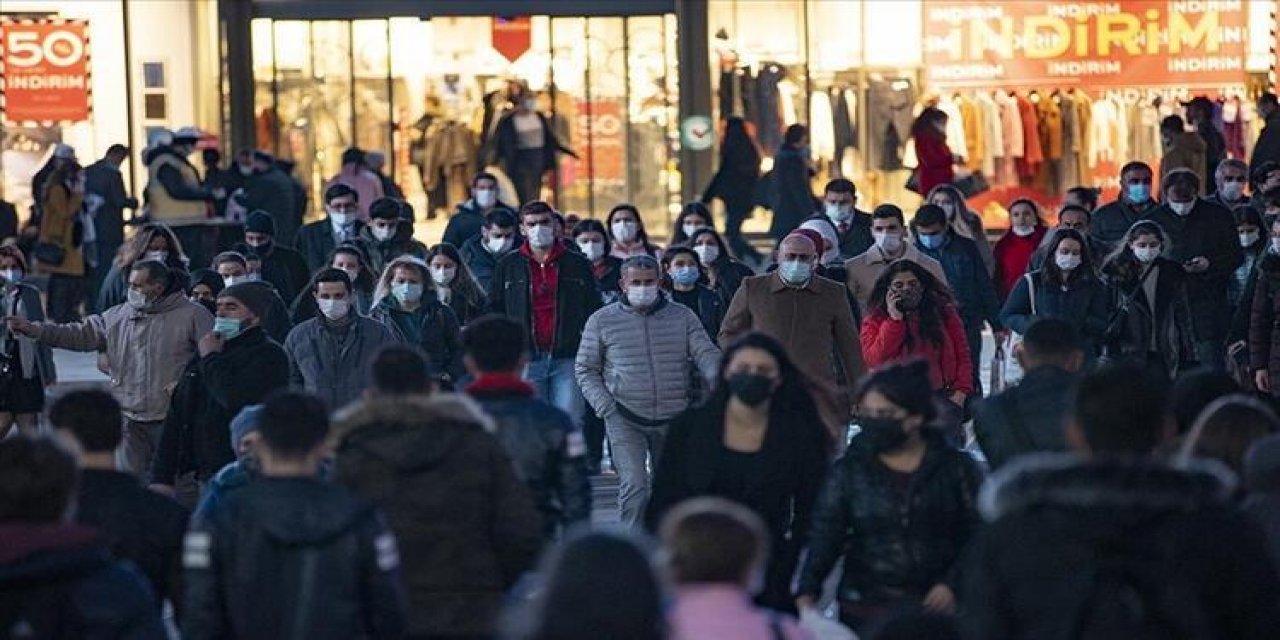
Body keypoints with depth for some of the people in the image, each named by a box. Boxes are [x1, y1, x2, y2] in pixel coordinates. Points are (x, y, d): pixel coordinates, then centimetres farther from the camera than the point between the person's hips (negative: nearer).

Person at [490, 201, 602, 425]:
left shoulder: (578, 265, 9)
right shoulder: (508, 266, 10)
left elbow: (594, 310, 11)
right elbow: (494, 310, 12)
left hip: (567, 358, -1)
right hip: (525, 360, 1)